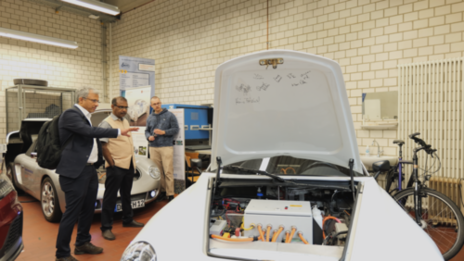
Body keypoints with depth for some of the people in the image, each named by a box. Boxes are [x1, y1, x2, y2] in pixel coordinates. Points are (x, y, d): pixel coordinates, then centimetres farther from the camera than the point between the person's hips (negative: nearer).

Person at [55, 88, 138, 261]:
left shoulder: (86, 116, 17)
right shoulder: (70, 114, -12)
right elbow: (89, 131, -25)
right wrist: (118, 132, -26)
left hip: (90, 170, 9)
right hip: (75, 172, -9)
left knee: (88, 210, 17)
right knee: (72, 213, -2)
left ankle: (82, 243, 33)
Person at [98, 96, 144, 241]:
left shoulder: (125, 122, 13)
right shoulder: (107, 123, -11)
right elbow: (103, 146, -15)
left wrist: (133, 161, 14)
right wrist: (112, 163, -17)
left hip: (129, 164, 8)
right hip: (116, 166, -8)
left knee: (126, 194, 19)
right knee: (110, 197, 0)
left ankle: (128, 219, 34)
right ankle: (106, 228, 9)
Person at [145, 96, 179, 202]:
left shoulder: (169, 115, 3)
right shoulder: (150, 118, 16)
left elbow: (176, 129, 0)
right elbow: (147, 131, 22)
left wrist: (163, 132, -12)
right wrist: (149, 137, 0)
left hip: (166, 147, -4)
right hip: (153, 148, 4)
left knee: (168, 171, -7)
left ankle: (170, 194, -1)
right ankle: (161, 190, 16)